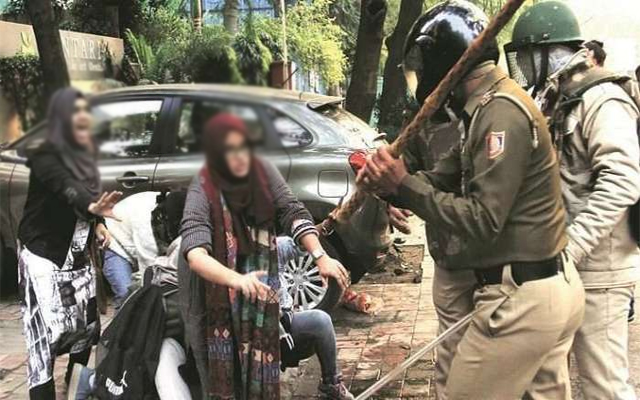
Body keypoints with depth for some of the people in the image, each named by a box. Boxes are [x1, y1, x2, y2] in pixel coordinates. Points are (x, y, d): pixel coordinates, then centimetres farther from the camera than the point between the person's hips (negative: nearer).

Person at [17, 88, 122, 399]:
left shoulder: (83, 154, 7)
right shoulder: (46, 157, -17)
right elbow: (67, 189, -35)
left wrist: (98, 223, -4)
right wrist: (92, 207, -55)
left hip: (78, 257, 7)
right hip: (44, 256, -7)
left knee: (86, 325, 10)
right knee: (47, 332, -14)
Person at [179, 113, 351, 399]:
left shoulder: (263, 172, -11)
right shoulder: (202, 191, -25)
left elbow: (293, 213, -13)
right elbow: (195, 253, -38)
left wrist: (320, 256, -28)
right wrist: (237, 280, -54)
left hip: (258, 285, 4)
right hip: (214, 295, -4)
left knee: (259, 371, 13)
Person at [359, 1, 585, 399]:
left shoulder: (501, 113, -20)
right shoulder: (492, 107, 14)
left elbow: (482, 220, -24)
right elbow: (444, 177, 8)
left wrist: (404, 186, -23)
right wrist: (390, 181, -10)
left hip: (523, 297, -10)